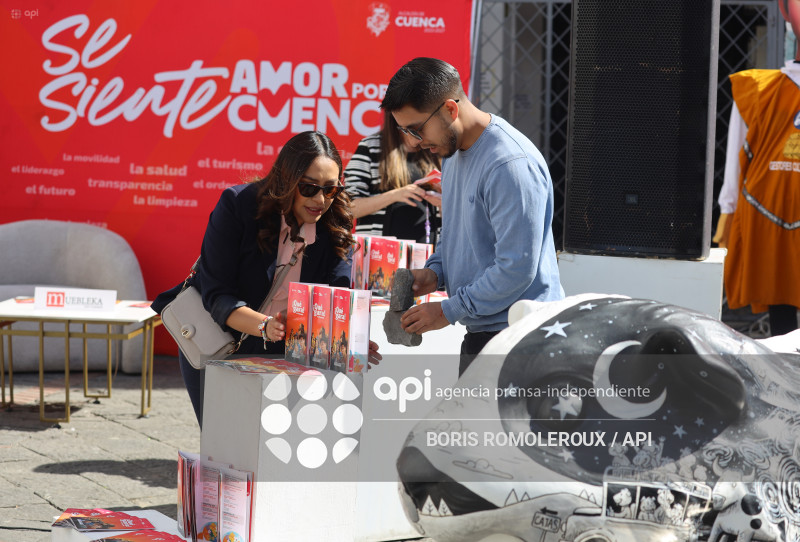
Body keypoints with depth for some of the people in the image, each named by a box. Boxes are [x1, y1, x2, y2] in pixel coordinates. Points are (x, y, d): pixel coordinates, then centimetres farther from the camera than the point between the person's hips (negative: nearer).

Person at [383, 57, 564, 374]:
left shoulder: (511, 164, -20)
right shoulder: (453, 152, 13)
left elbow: (517, 267, -22)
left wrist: (449, 310, -16)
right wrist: (435, 271, 6)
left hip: (518, 334, -9)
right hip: (480, 333, 10)